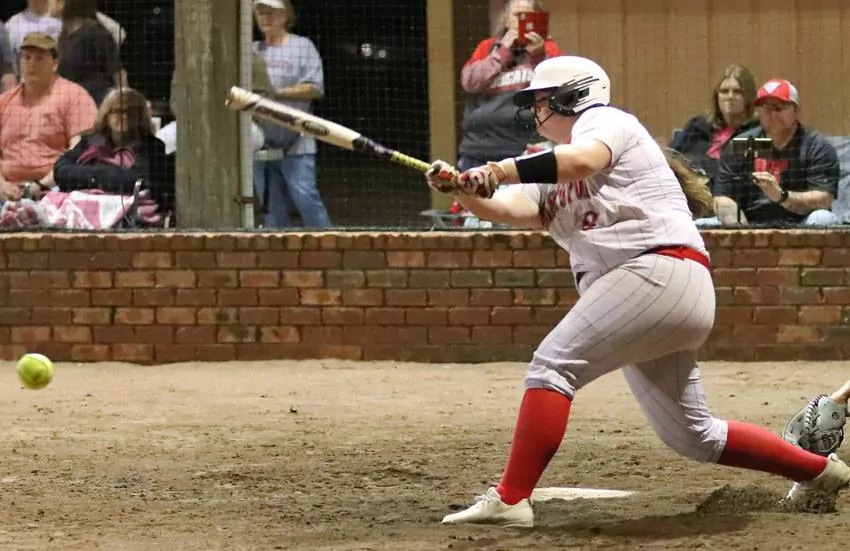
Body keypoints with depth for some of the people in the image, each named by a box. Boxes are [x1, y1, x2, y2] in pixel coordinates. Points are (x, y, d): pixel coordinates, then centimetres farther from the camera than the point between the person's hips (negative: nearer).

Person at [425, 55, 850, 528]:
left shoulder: (604, 119, 2)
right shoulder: (554, 177, 26)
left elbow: (583, 159, -22)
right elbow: (511, 209, 8)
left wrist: (503, 170, -24)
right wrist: (464, 190, -9)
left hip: (661, 271, -10)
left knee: (553, 364, -17)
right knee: (693, 435, 14)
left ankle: (510, 499, -23)